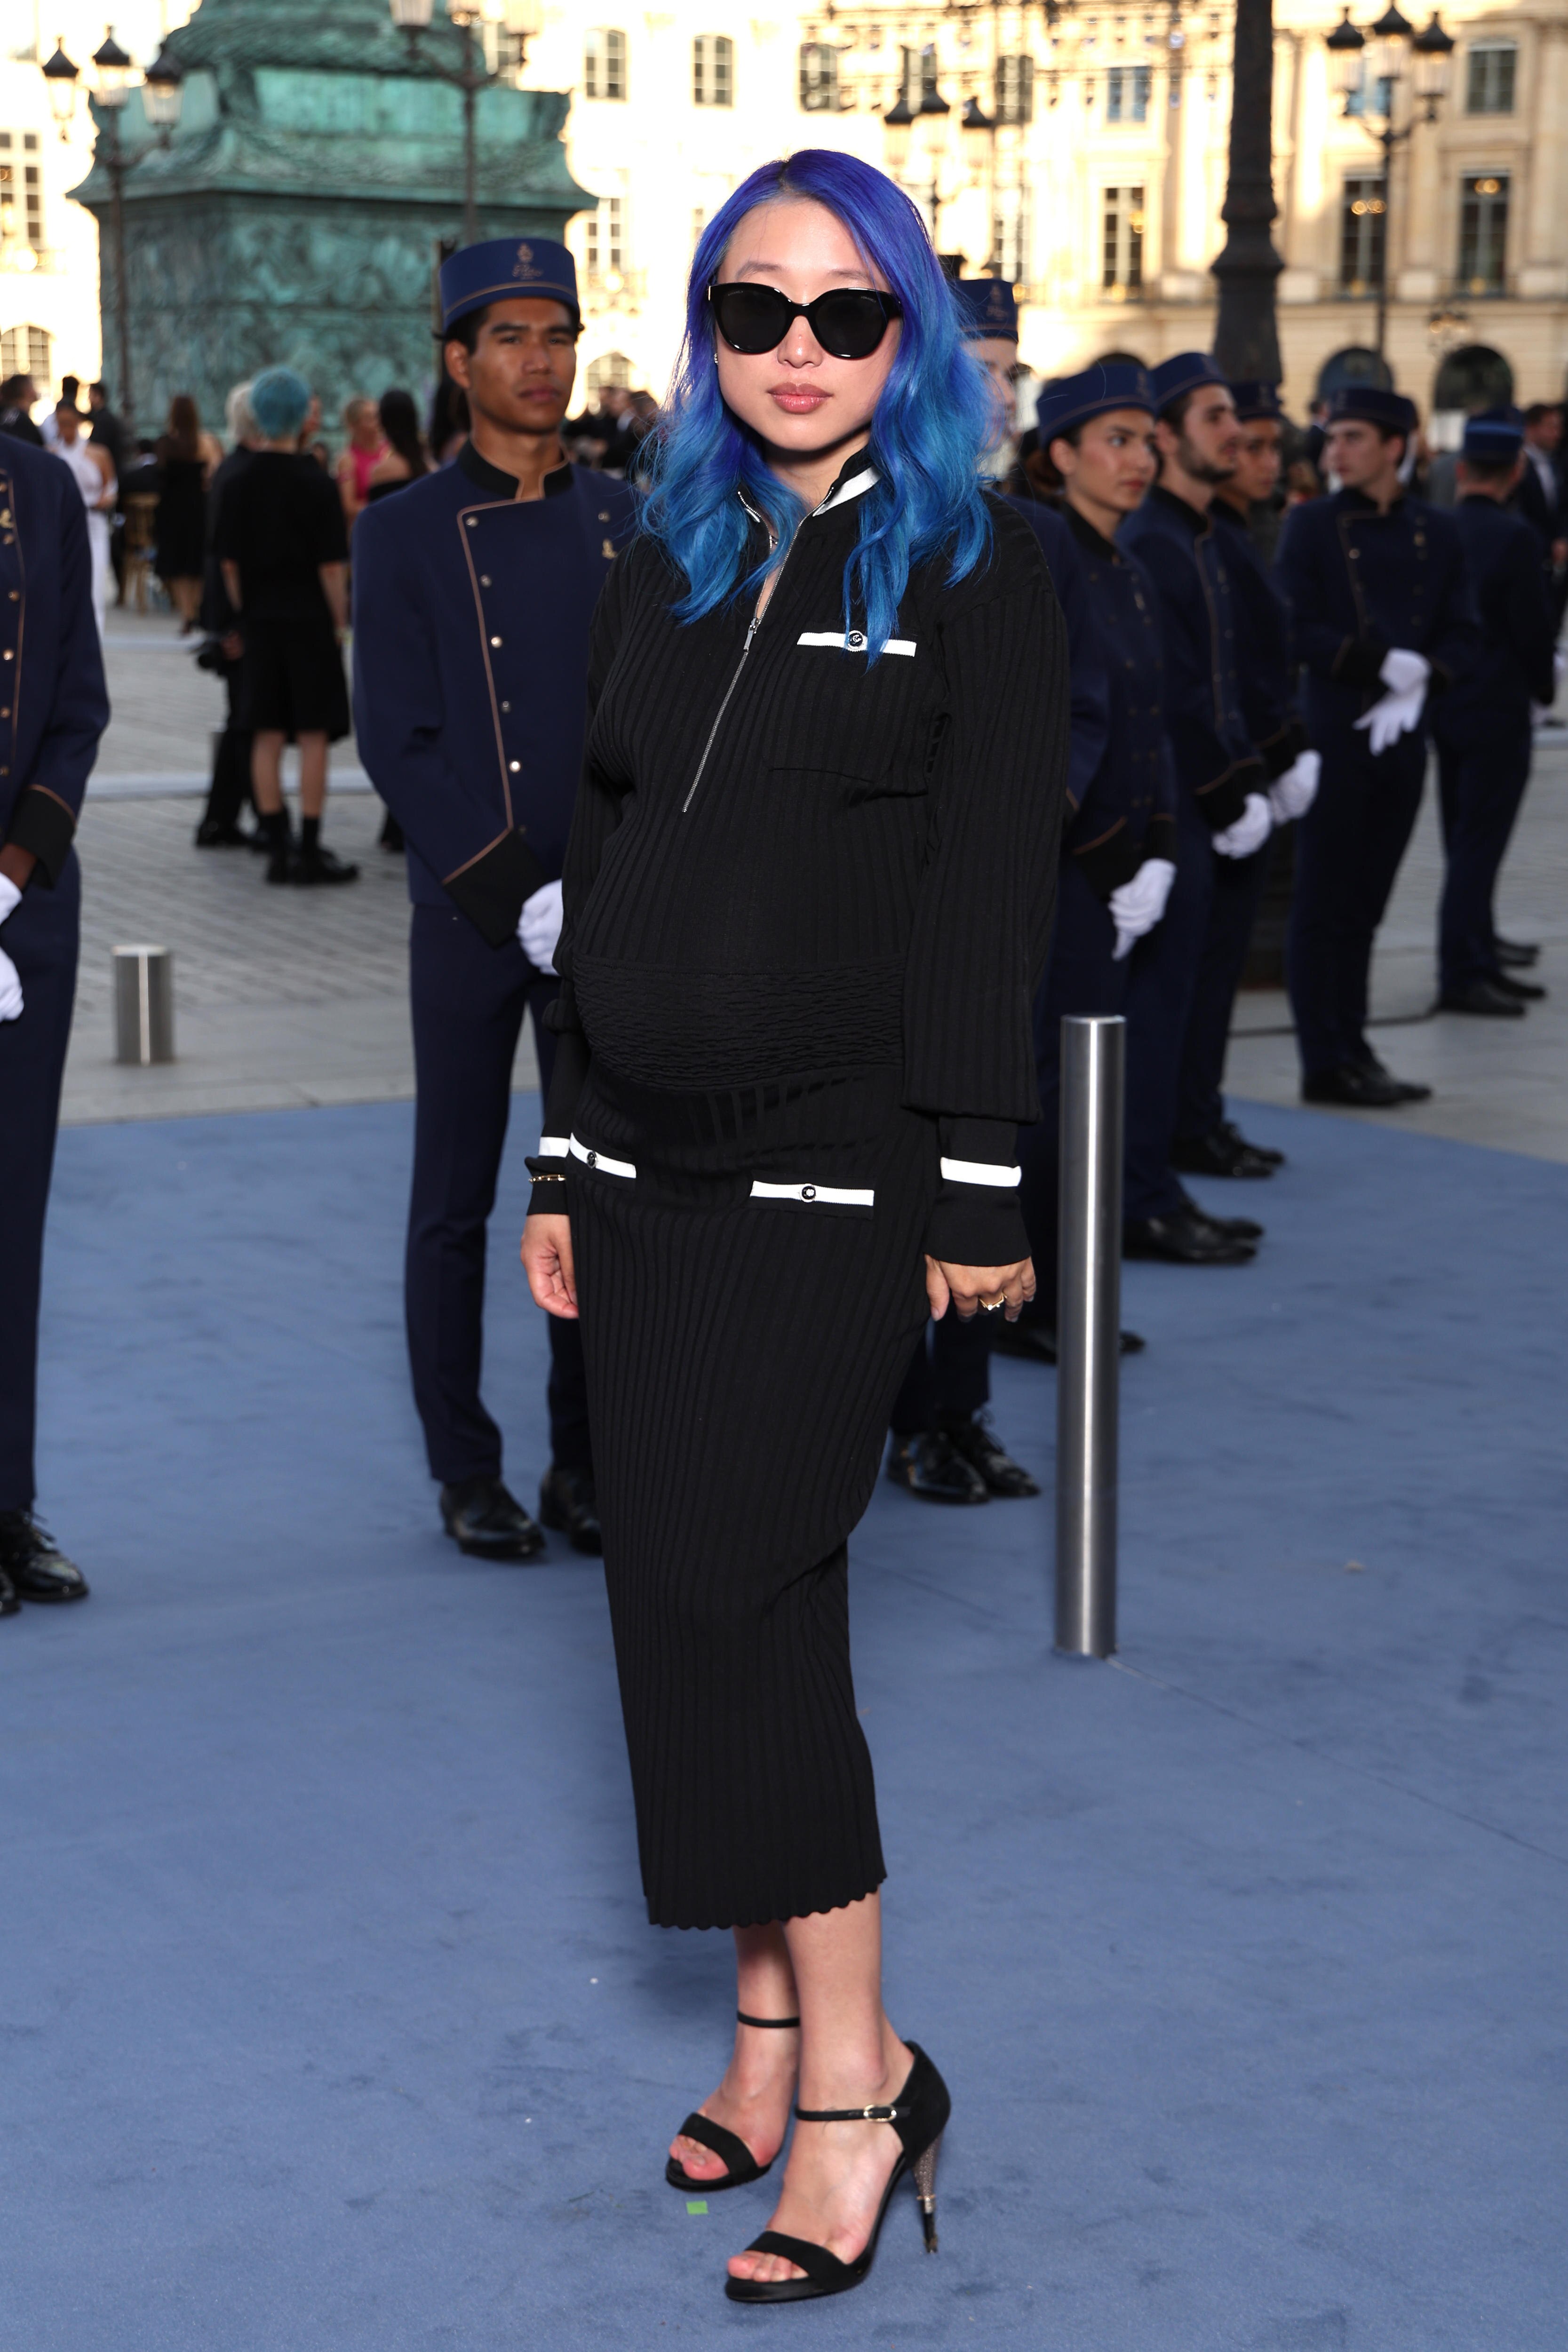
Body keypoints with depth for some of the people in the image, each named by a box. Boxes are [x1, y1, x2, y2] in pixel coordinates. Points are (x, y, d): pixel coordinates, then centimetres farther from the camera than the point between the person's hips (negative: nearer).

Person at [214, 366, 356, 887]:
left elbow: (229, 561, 5)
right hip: (310, 622, -4)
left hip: (259, 623, 4)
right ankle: (310, 852, 1)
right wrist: (339, 620, 0)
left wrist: (245, 614, 15)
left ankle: (278, 849, 9)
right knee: (313, 736, 1)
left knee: (267, 737, 7)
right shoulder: (316, 483, -11)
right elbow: (331, 565, -11)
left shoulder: (239, 484, 1)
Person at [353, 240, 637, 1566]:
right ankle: (468, 1473, 16)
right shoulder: (406, 534, -2)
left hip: (612, 922, 3)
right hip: (469, 923, -3)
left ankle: (586, 1461, 19)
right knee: (457, 1203, 4)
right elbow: (398, 746, -8)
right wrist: (521, 897, -14)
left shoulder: (623, 523, 8)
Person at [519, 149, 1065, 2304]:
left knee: (726, 1584, -10)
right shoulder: (666, 567, 14)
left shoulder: (974, 571, -2)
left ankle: (855, 2070, 0)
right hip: (653, 1161, 6)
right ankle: (774, 2021, 17)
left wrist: (978, 1191, -12)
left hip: (836, 1165, -6)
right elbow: (603, 873, 16)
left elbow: (991, 898, -8)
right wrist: (565, 1160, 14)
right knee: (689, 1597, 6)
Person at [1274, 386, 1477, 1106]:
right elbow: (1297, 632, -9)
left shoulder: (1437, 533, 10)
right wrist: (1389, 664, -16)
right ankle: (1325, 1065, 2)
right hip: (1333, 739, -4)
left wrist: (1418, 685, -10)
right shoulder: (1311, 526, -1)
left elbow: (1461, 634, 8)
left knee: (1365, 908, 10)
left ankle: (1354, 1052, 17)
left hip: (1402, 740, 4)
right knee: (1324, 905, -2)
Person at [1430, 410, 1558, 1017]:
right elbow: (1534, 626, -13)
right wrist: (1543, 687, 5)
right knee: (1479, 847, -3)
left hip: (1446, 709, 7)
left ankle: (1482, 963, 23)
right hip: (1497, 710, -7)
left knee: (1466, 845, 14)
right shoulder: (1513, 536, -17)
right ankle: (1460, 975, -1)